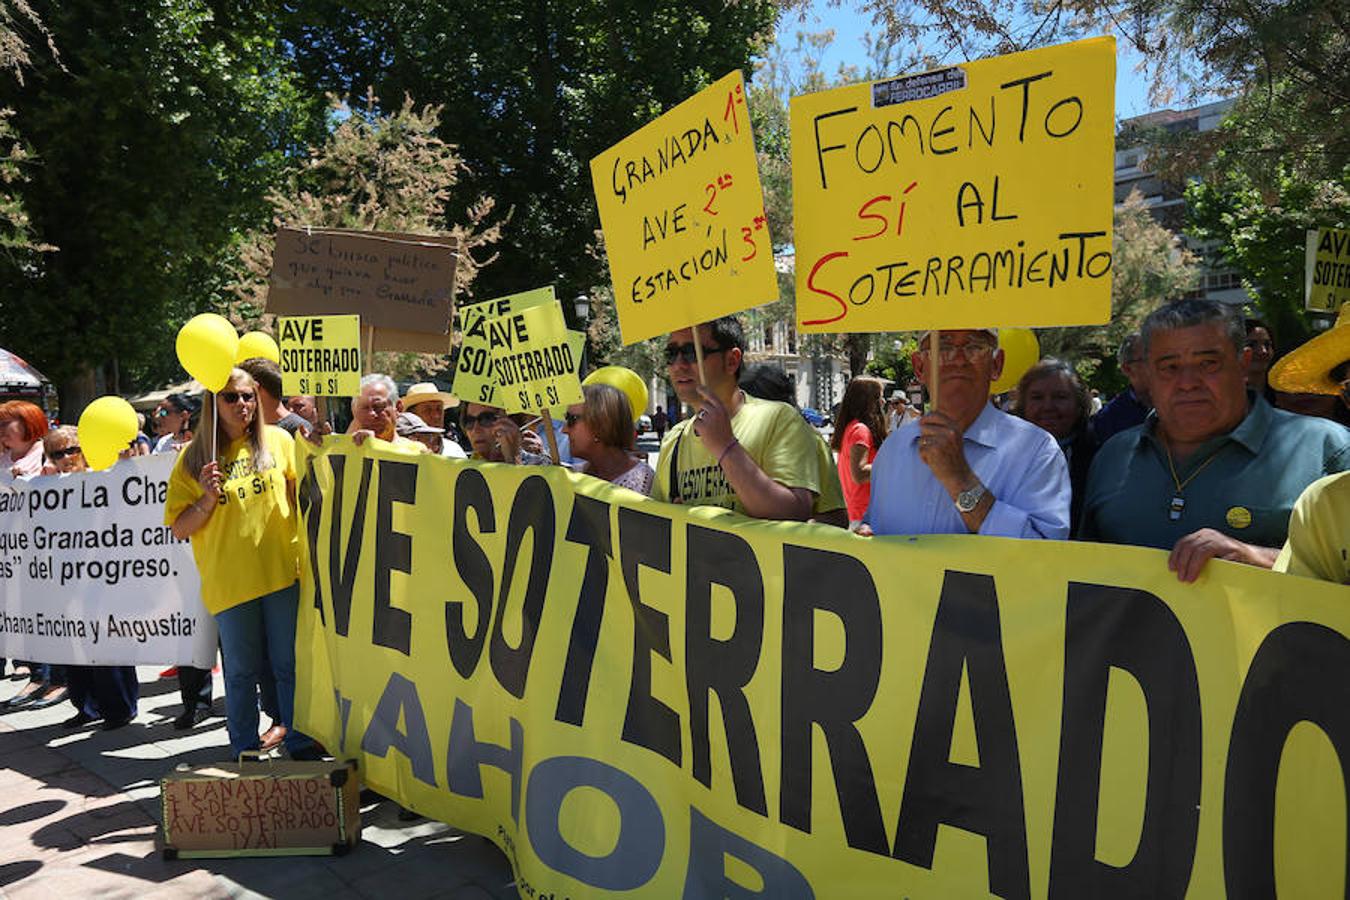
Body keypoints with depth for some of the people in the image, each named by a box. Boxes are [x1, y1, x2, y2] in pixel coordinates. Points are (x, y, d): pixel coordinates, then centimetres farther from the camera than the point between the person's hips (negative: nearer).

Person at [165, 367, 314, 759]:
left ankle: (300, 743, 20)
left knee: (290, 664, 7)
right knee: (241, 671, 9)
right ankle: (244, 752, 23)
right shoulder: (193, 458, 3)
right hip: (228, 580, 0)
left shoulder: (278, 440, 5)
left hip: (282, 573, 1)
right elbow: (179, 530, 2)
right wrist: (207, 498, -14)